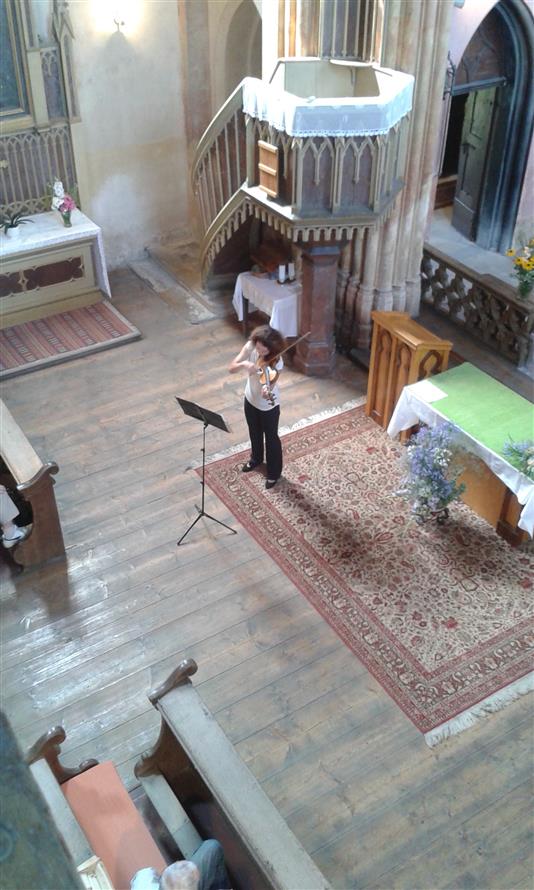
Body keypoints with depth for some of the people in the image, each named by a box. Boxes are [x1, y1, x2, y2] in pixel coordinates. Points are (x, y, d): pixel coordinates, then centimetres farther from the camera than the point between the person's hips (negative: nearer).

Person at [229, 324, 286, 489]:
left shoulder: (276, 362, -32)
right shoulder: (250, 346, -21)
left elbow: (268, 387, -35)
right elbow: (231, 368, -22)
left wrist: (266, 392, -59)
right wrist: (244, 364, -42)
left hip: (268, 406, -5)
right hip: (250, 399, 5)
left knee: (271, 438, 16)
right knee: (254, 433, 28)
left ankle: (274, 472, 39)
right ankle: (256, 458, 57)